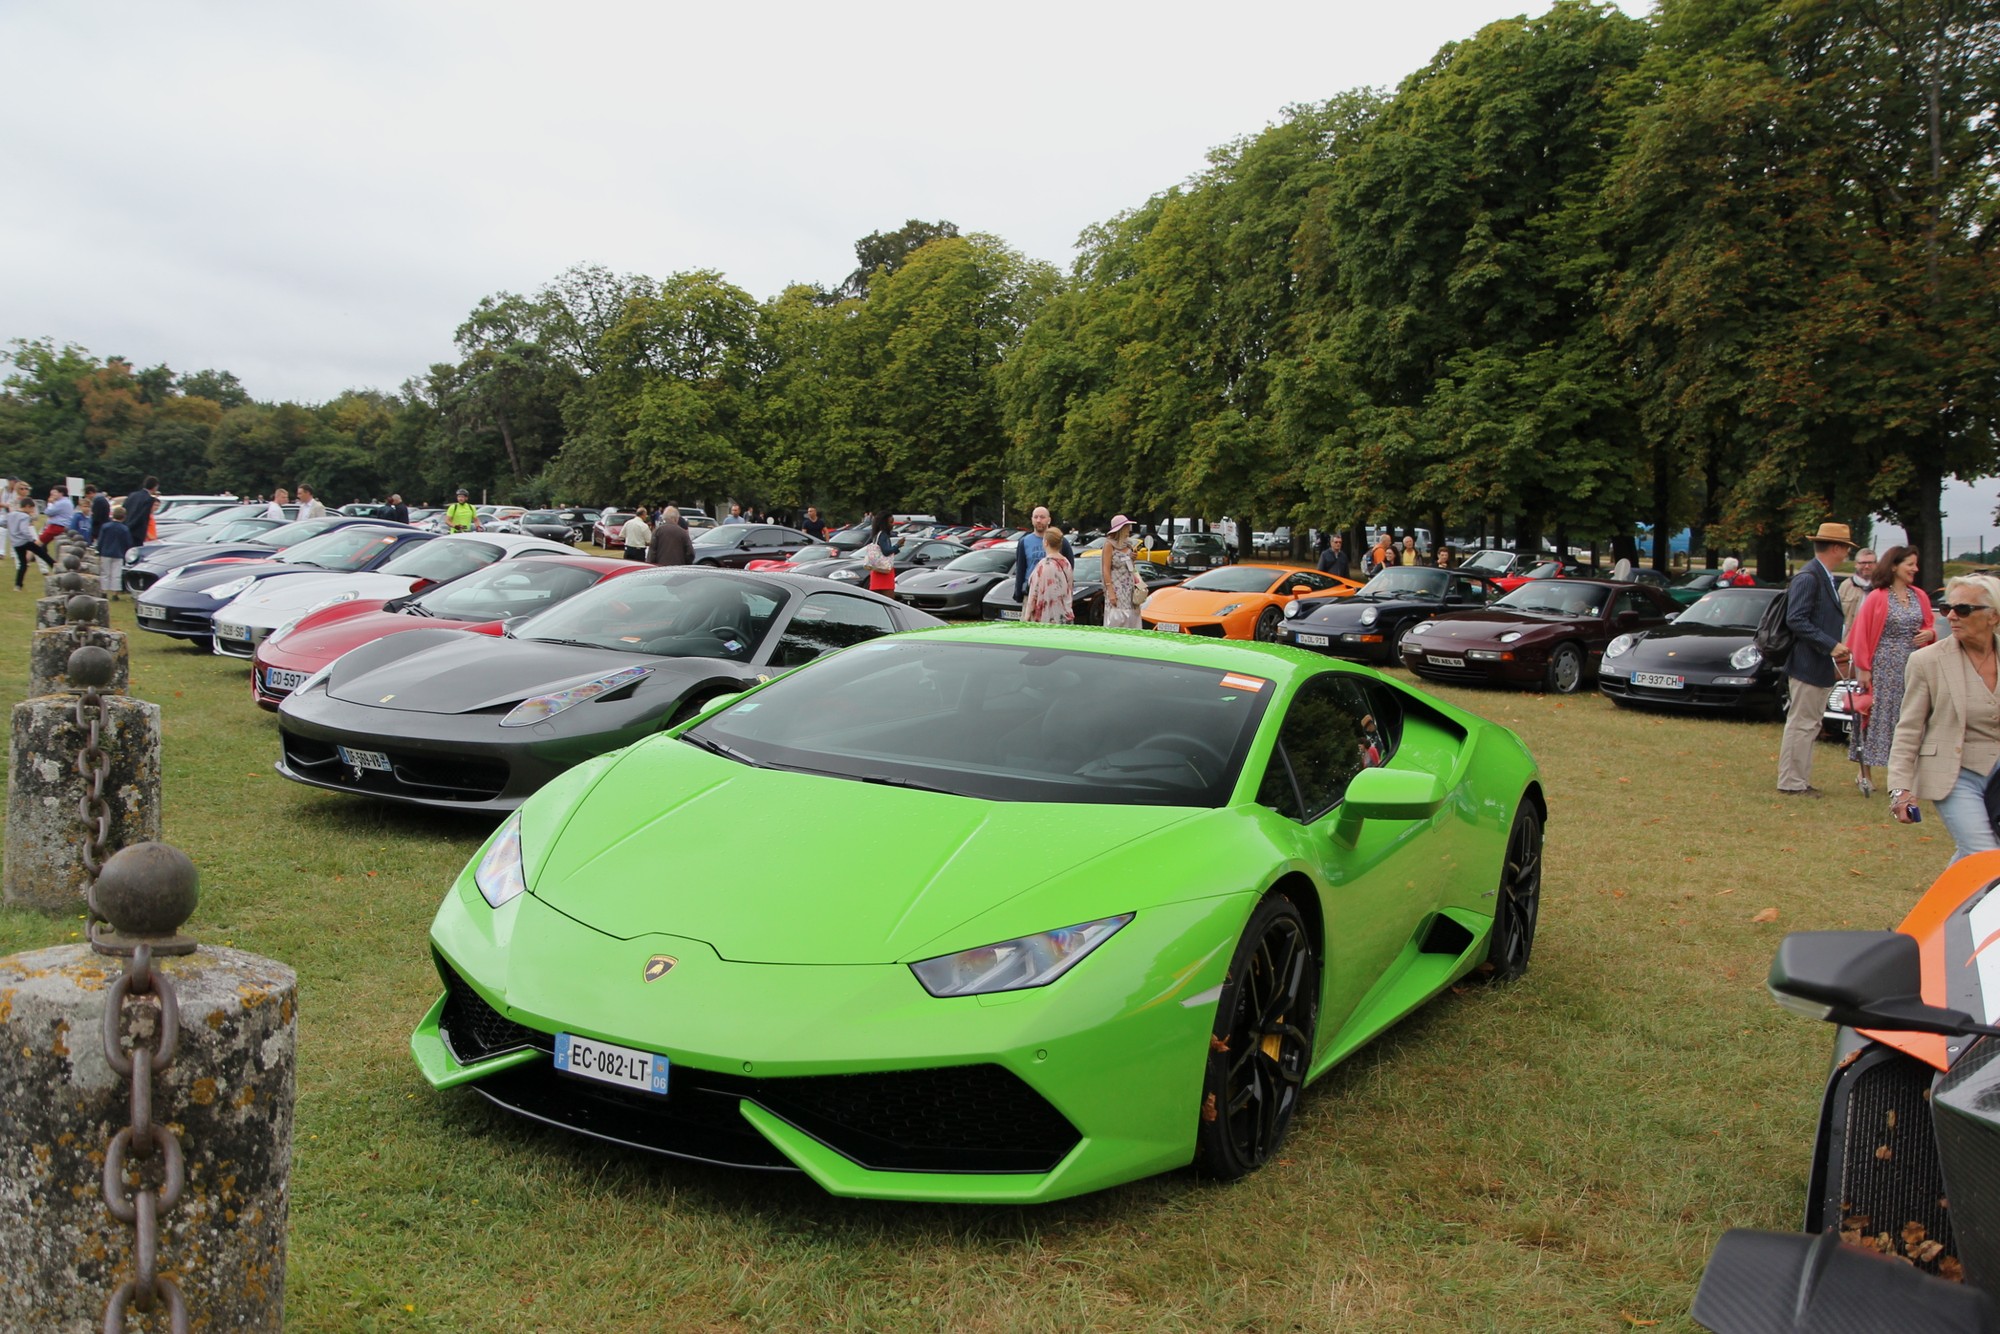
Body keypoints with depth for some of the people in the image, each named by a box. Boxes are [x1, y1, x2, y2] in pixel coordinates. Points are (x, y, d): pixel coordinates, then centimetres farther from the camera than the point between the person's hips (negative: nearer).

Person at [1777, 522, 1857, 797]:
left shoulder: (1824, 578, 15)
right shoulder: (1808, 577, -16)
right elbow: (1796, 620, -23)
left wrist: (1835, 649, 10)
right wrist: (1831, 646, -22)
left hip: (1821, 667, 10)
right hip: (1808, 666, -10)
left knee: (1809, 726, 14)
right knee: (1801, 725, -4)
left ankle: (1800, 781, 22)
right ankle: (1791, 783, 1)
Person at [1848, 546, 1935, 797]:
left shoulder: (1920, 597, 9)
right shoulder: (1876, 598, -4)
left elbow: (1930, 626, 18)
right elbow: (1861, 634, -4)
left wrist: (1930, 633, -6)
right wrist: (1863, 668, -7)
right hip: (1883, 668, -4)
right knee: (1876, 717, -1)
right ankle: (1866, 774, 5)